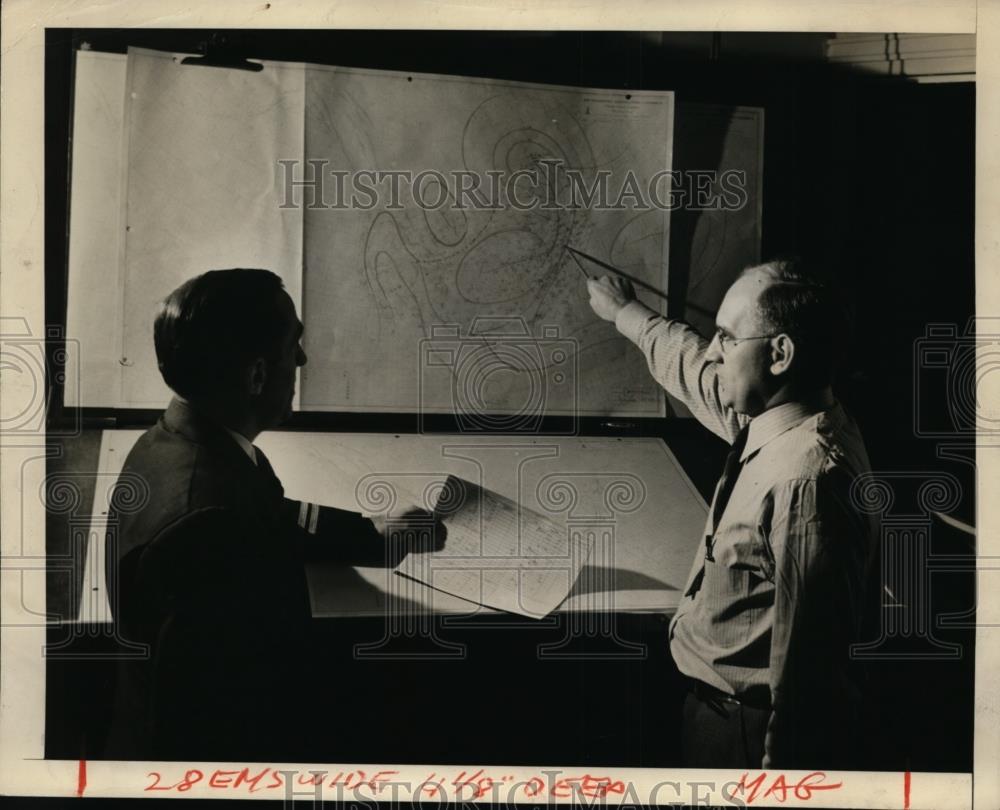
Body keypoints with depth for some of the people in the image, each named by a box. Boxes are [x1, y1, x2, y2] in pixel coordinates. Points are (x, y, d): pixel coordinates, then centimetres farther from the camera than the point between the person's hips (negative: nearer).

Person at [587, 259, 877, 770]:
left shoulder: (809, 479, -30)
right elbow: (696, 372, 20)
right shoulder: (771, 421, -1)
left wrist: (778, 765, -25)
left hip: (751, 732, -9)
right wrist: (626, 313, 35)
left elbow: (806, 659, -29)